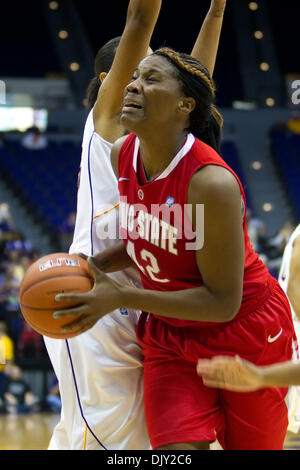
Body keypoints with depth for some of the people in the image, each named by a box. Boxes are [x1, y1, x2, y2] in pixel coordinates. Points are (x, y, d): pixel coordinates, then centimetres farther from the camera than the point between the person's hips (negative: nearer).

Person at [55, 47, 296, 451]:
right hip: (170, 333, 5)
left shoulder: (212, 183, -29)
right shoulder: (122, 155, -7)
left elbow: (223, 303, -26)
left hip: (246, 332, -5)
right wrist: (94, 266, -9)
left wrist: (120, 298, -29)